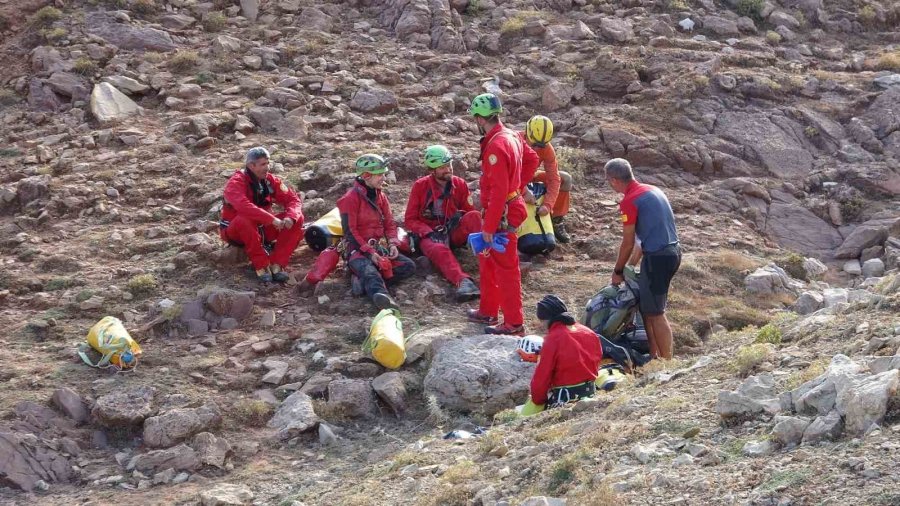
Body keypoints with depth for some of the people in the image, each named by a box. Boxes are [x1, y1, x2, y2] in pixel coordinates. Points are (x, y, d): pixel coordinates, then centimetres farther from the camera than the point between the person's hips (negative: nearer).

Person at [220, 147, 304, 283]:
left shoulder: (270, 180, -2)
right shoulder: (236, 183, -20)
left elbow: (293, 199, -3)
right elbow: (244, 207, -39)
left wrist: (290, 217, -26)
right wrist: (272, 219, -41)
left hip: (262, 230, 6)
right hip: (235, 232, -6)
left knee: (297, 219, -13)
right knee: (246, 219, -40)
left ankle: (277, 264, -22)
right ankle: (261, 266, -31)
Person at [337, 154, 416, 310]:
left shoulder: (381, 196, 14)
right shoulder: (351, 198, -8)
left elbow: (389, 223, 14)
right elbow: (350, 232, -12)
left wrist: (392, 244, -6)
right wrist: (369, 253, -20)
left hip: (380, 247, 7)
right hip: (358, 249, -7)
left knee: (409, 266, -15)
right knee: (368, 270, -38)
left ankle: (364, 281, -29)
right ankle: (380, 294, -68)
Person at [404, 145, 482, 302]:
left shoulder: (460, 184, 5)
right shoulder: (420, 186, 0)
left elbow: (470, 211, 10)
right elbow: (410, 220, 0)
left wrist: (460, 217, -15)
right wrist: (430, 233, -17)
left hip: (453, 233, 3)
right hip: (429, 234, -3)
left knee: (474, 217, -27)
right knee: (440, 250, -38)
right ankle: (462, 281, -61)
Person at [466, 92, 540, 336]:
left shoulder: (496, 146, -24)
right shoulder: (512, 136, 5)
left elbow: (498, 191, -26)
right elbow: (532, 160, 22)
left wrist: (489, 227, -22)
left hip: (502, 215, -10)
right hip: (512, 203, 10)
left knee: (506, 269, -1)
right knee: (487, 262, 22)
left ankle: (514, 323, 6)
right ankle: (488, 311, 35)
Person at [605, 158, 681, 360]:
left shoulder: (629, 201, -13)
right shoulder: (653, 190, 13)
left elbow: (628, 243, -8)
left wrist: (618, 272, 5)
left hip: (657, 257, -9)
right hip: (673, 251, 9)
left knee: (655, 313, 0)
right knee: (647, 307, 19)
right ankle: (654, 356, 24)